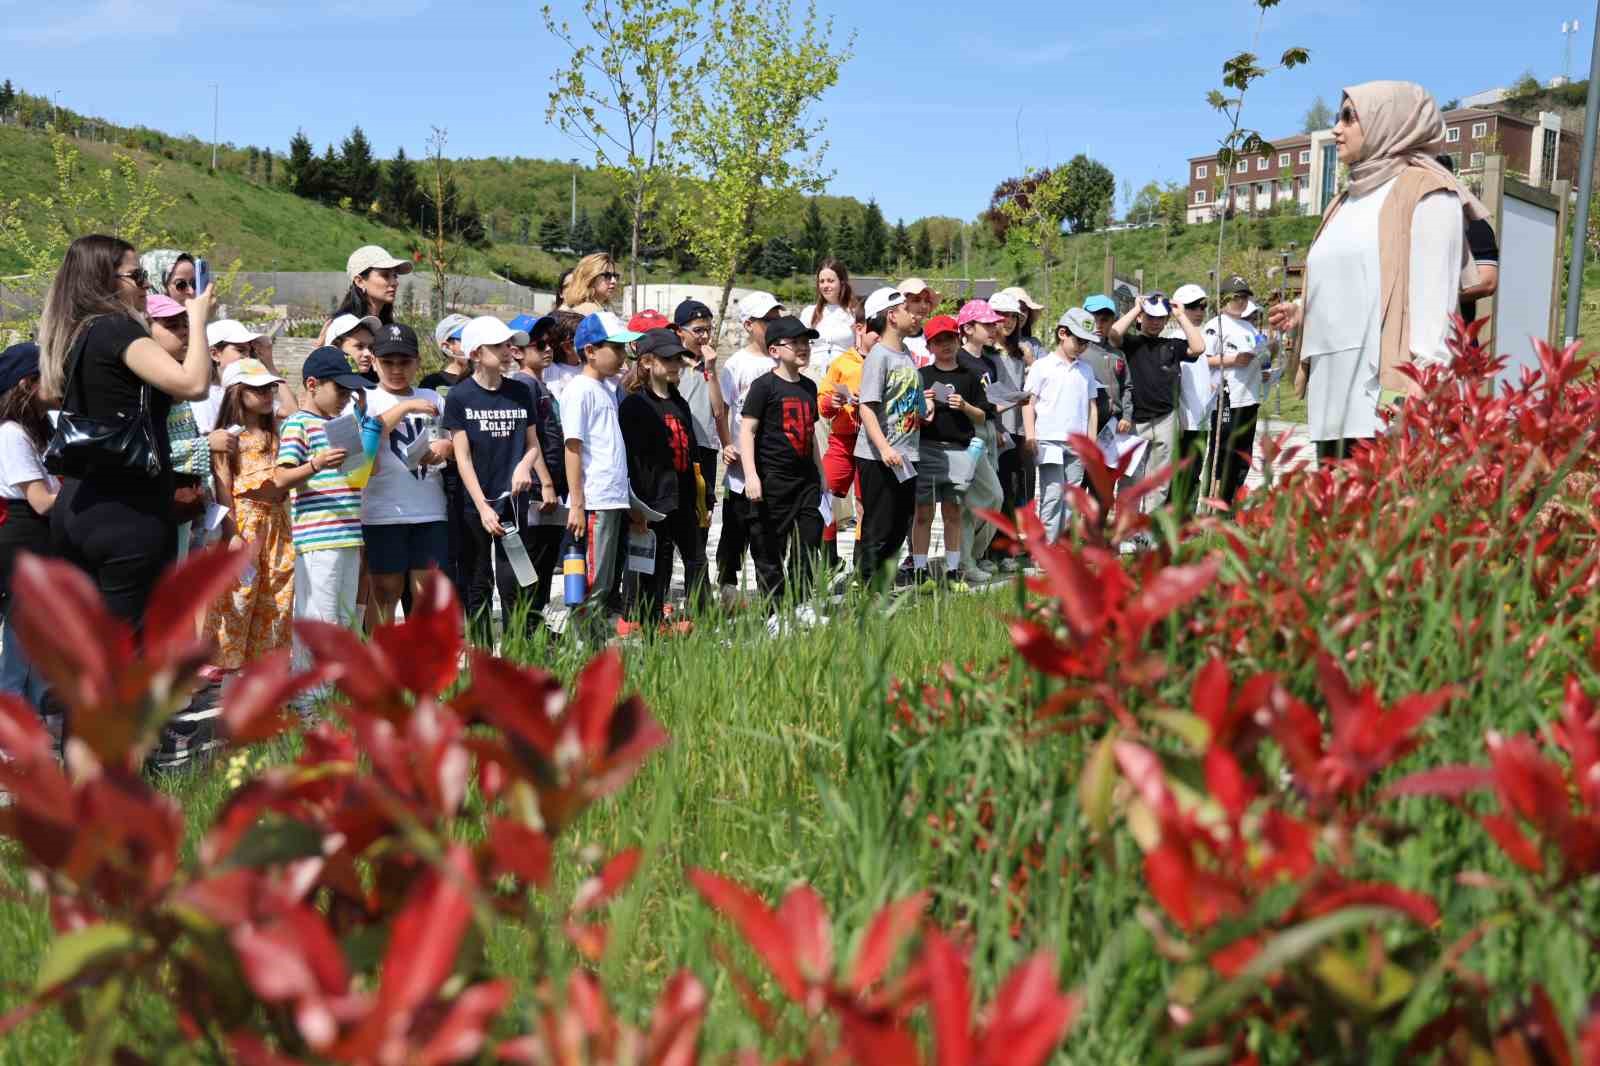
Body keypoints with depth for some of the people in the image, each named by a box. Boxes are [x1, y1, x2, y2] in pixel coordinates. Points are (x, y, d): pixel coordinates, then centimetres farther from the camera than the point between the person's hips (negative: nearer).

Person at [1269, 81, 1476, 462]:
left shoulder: (1425, 195, -1)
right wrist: (1306, 311, 12)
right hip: (1335, 400, 8)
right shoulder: (1348, 200, 22)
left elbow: (1433, 304, -11)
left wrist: (1418, 401, -20)